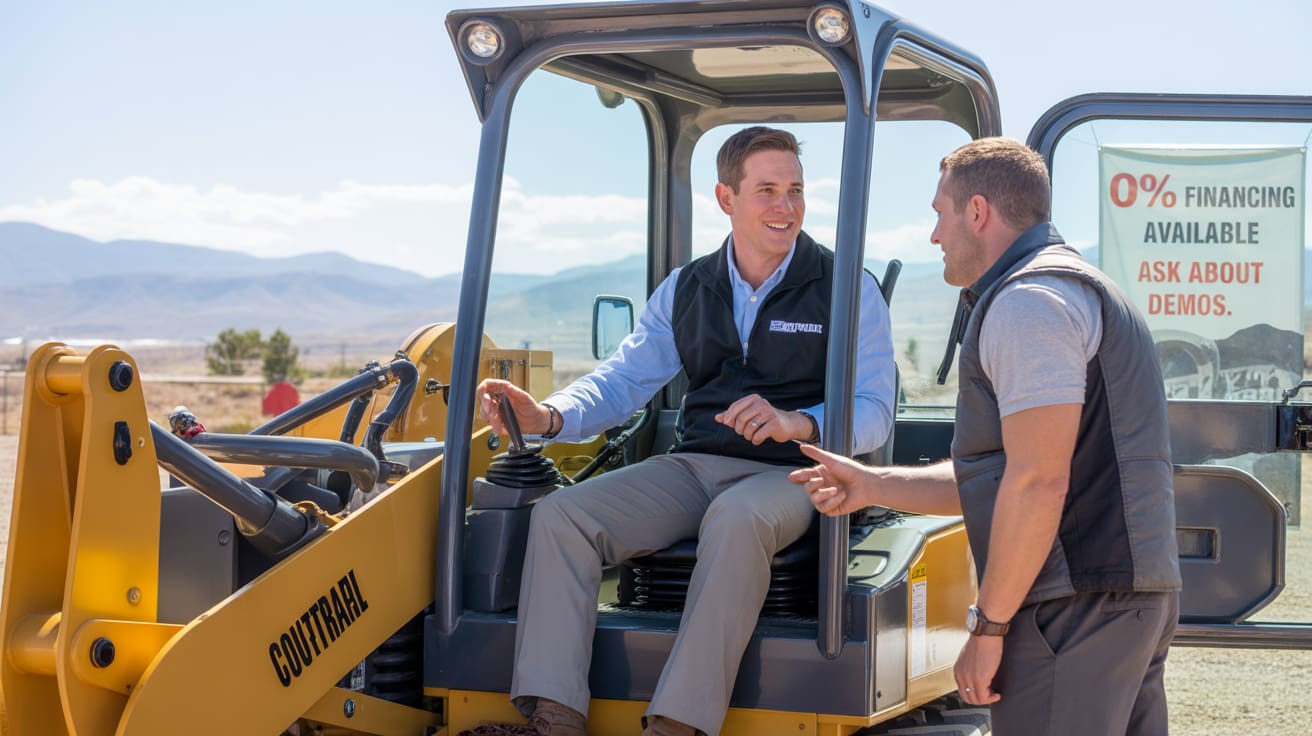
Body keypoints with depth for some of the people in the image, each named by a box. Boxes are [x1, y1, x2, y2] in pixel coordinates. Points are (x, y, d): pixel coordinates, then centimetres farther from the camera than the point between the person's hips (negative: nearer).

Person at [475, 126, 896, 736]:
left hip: (789, 474, -4)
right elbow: (623, 379, 10)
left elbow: (874, 411, -4)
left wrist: (798, 423, -25)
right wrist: (550, 417, -11)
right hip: (692, 467, 5)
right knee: (561, 513, -17)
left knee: (736, 519, -40)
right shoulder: (684, 291, 14)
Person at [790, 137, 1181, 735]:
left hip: (1076, 606, -11)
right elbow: (1004, 476, 25)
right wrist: (873, 486, 22)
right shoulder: (1076, 289, 24)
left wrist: (988, 626, -16)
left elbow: (1038, 484, -21)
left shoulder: (1027, 300, -12)